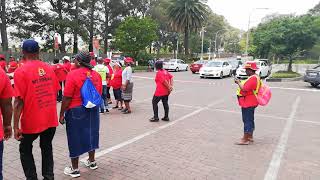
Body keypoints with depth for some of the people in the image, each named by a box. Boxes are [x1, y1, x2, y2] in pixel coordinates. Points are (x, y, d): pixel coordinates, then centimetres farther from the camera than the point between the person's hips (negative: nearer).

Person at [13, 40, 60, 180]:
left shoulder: (21, 71, -14)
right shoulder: (49, 68, 1)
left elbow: (19, 101, -17)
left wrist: (16, 126, -12)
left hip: (32, 121, -4)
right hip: (51, 119, 4)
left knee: (25, 150, 18)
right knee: (47, 148, 18)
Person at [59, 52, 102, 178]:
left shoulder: (73, 74, -15)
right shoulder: (96, 75, 3)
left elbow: (67, 97, -16)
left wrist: (62, 114, -7)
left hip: (76, 110, -6)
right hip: (93, 109, 6)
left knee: (75, 138, 6)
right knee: (91, 134, 19)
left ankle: (74, 169, 19)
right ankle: (92, 162, 34)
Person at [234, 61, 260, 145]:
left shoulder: (252, 78, -21)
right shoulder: (255, 77, 13)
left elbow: (244, 89, -27)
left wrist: (238, 82, -13)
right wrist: (241, 83, 5)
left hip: (248, 103, -11)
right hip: (251, 103, 11)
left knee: (247, 120, -5)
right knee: (250, 120, 18)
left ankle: (245, 139, 2)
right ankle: (250, 137, 30)